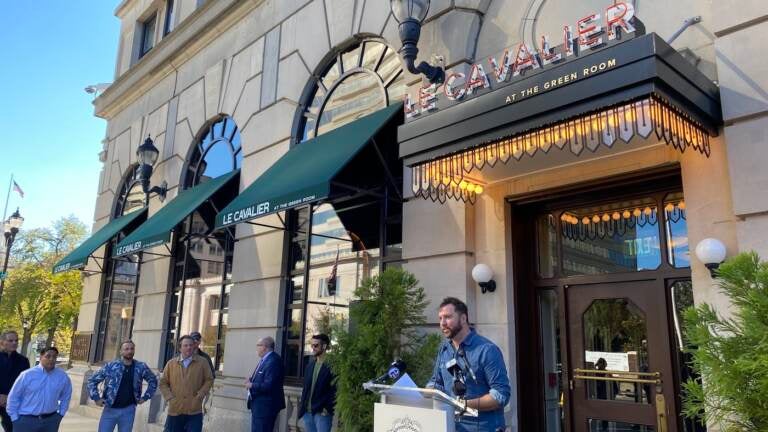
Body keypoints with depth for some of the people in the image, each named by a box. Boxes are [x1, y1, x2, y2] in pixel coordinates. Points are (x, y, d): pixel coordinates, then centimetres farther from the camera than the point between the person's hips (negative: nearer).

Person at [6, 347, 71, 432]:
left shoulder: (63, 376, -1)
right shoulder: (27, 375, -8)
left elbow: (65, 397, 13)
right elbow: (13, 397, -1)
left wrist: (60, 414, 8)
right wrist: (15, 418, -1)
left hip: (51, 420, 2)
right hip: (26, 420, -2)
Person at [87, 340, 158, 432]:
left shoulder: (141, 367, -1)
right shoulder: (110, 366, -5)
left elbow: (153, 381, 13)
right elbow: (92, 380, 3)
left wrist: (145, 397, 7)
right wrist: (96, 398, -4)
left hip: (128, 411, 1)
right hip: (110, 409, -1)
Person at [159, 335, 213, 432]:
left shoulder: (202, 362, 2)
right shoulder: (171, 363, 6)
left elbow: (209, 380, 6)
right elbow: (163, 383, 10)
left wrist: (200, 395, -6)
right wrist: (169, 397, -2)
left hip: (194, 412, -2)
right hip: (175, 411, 2)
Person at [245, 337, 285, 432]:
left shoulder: (273, 361, -23)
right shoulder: (265, 359, 9)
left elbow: (268, 385, -28)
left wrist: (252, 385, -15)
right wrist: (251, 380, 0)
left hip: (265, 406, -10)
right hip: (258, 404, 10)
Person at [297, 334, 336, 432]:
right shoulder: (310, 366, 15)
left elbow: (335, 390, -11)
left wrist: (327, 409, -13)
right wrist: (302, 406, 10)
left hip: (322, 412, -7)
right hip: (307, 412, 7)